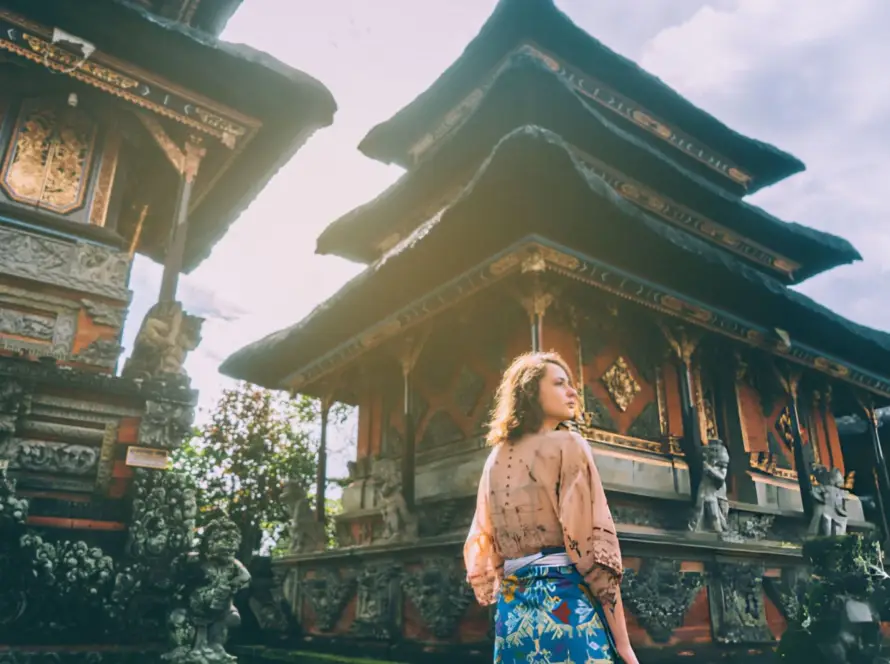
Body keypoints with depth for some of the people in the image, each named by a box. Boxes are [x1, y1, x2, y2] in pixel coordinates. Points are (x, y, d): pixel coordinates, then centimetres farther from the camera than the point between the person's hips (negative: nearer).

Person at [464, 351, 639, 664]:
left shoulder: (496, 458, 13)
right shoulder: (568, 444, -5)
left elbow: (481, 544, 14)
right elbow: (591, 541, -12)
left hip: (514, 611, 6)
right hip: (565, 602, -6)